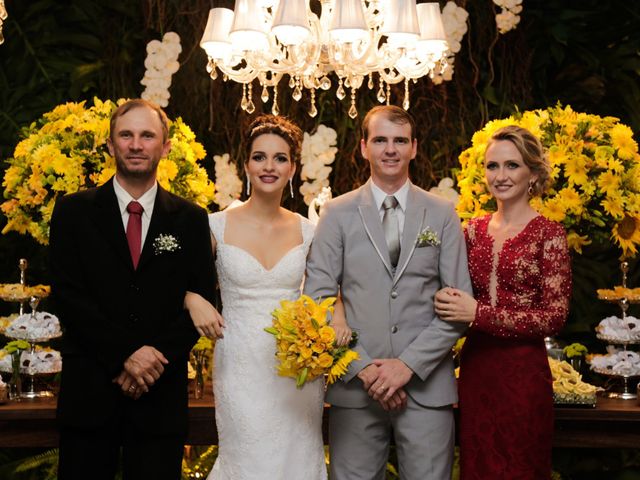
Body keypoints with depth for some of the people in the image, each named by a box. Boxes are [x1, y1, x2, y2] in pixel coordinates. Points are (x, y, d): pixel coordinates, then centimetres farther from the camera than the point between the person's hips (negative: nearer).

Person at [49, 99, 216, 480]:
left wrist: (156, 357, -12)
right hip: (89, 391, 0)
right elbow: (67, 295, -5)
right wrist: (126, 352, -13)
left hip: (162, 395, 1)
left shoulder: (191, 220, 5)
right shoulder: (74, 212, 3)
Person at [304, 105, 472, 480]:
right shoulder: (338, 214, 5)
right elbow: (318, 297, 0)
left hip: (427, 384, 0)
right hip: (355, 386, 0)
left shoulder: (443, 215, 6)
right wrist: (362, 366, -9)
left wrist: (409, 364, -9)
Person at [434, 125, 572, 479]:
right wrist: (449, 302, -6)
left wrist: (478, 313, -18)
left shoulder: (548, 234, -8)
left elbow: (554, 317, -13)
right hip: (475, 367, 5)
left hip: (523, 372, -4)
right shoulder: (474, 230, 7)